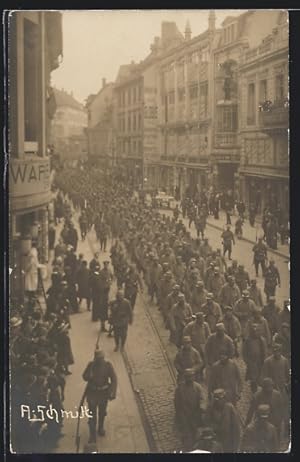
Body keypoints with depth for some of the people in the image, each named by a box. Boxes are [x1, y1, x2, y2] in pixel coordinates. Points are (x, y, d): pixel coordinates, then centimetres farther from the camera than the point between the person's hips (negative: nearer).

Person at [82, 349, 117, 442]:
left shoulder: (108, 365, -14)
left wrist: (112, 393, -19)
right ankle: (92, 436, 4)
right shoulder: (91, 365, -12)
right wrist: (89, 376, -27)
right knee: (92, 414, -2)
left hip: (104, 393, 1)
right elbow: (84, 377, -3)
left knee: (102, 413, 21)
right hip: (92, 393, -1)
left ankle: (101, 428, 46)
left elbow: (114, 379, -12)